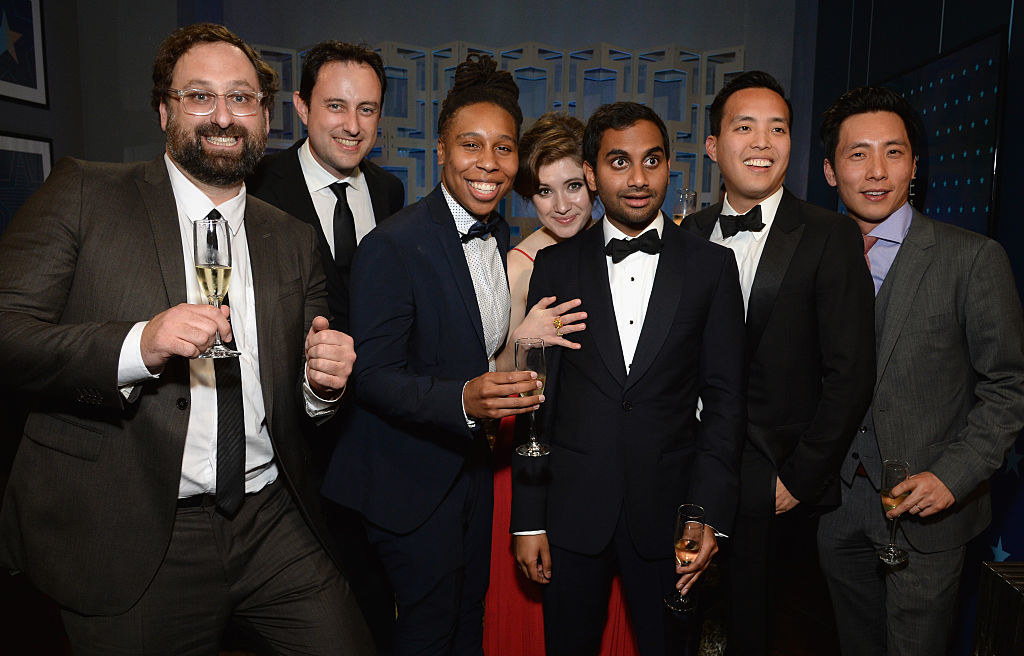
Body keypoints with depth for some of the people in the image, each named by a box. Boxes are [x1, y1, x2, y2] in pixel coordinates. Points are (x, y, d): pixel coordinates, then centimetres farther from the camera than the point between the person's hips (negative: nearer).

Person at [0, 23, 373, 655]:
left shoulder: (295, 241, 9)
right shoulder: (83, 194, -2)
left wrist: (322, 383, -10)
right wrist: (137, 346, -25)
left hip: (272, 526, 3)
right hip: (129, 536, -3)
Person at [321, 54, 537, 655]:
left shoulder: (504, 238, 4)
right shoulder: (393, 246, -21)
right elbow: (372, 376, -23)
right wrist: (463, 399, -37)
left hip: (472, 463, 7)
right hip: (413, 476, -7)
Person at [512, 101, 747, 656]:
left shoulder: (712, 266, 0)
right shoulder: (555, 266, 1)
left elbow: (724, 397, 0)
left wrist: (710, 515, -6)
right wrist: (528, 520, 0)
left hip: (668, 511, 0)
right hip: (573, 511, 1)